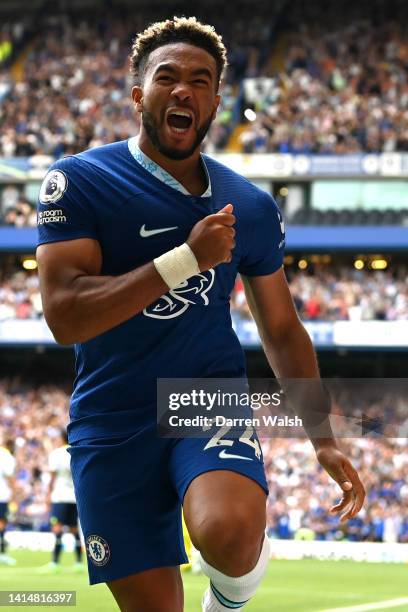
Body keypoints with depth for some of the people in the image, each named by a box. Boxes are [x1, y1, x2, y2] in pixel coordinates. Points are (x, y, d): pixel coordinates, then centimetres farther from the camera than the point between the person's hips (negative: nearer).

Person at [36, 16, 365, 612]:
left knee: (230, 537, -30)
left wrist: (324, 442, 11)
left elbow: (282, 330, 16)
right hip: (113, 423, -1)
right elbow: (65, 316, -18)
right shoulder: (78, 182, -6)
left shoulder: (250, 207, 6)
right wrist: (188, 258, -21)